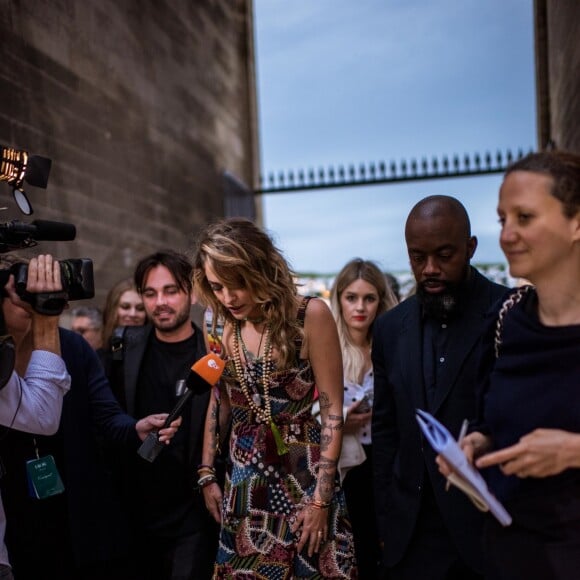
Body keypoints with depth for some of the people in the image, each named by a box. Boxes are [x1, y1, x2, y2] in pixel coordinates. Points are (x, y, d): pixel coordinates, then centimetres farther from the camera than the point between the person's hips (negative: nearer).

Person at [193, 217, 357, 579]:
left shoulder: (310, 316, -13)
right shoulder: (221, 326, 2)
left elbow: (332, 410, -13)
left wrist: (321, 497, -14)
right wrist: (207, 474, 10)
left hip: (304, 474, -4)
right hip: (244, 478, 4)